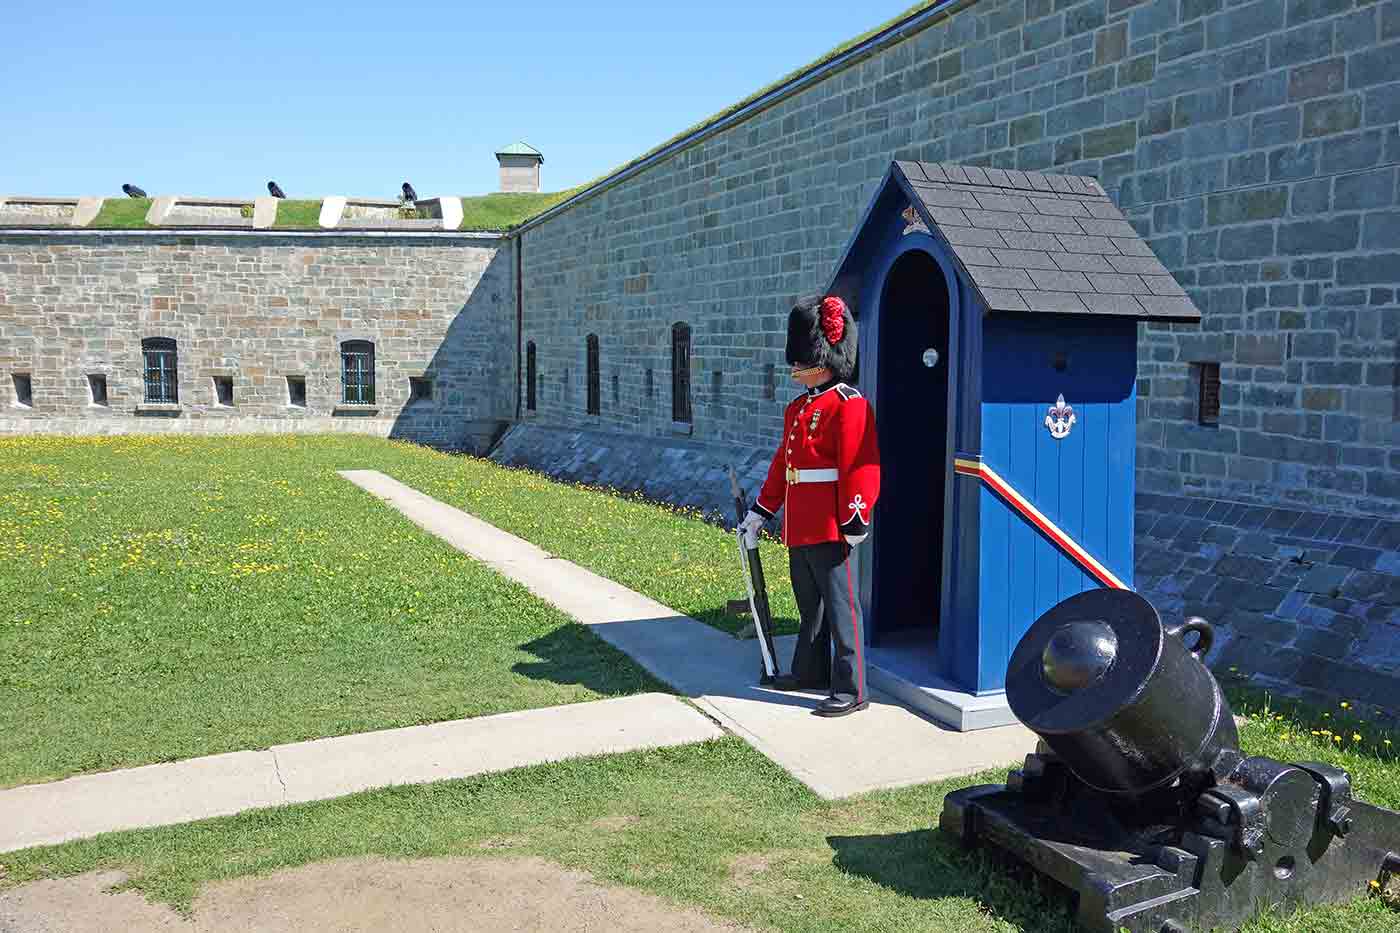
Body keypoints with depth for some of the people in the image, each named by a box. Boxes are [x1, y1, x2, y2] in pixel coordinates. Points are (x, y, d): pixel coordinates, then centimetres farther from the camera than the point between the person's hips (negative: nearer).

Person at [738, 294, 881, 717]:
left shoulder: (848, 405, -13)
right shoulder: (797, 407, 15)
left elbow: (860, 468, -17)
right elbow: (782, 464, 20)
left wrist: (854, 524, -19)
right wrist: (760, 512, 21)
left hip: (830, 528, -9)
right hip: (799, 526, 9)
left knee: (839, 604, -3)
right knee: (808, 602, 19)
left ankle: (851, 690, 4)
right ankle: (810, 670, 34)